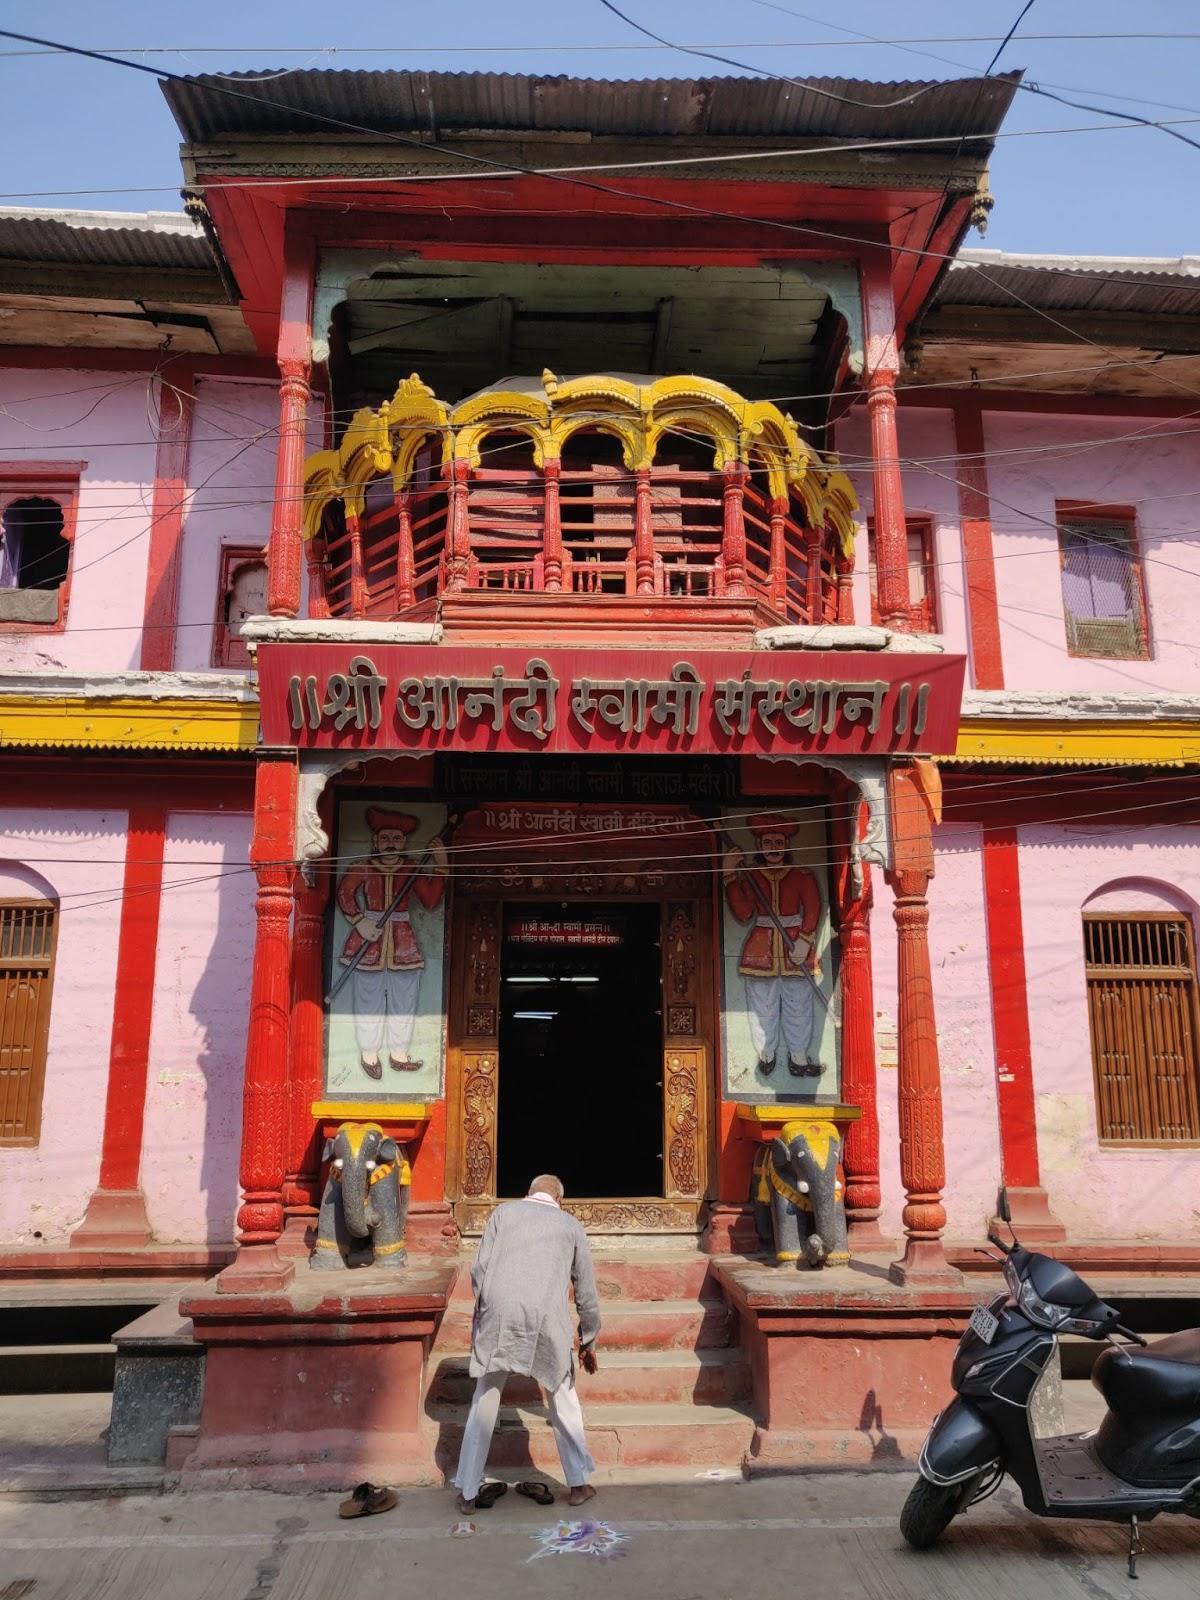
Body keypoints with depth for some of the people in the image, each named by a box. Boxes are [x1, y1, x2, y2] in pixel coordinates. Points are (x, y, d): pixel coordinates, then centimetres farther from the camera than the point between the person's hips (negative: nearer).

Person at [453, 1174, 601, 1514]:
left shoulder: (504, 1211, 19)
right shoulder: (571, 1226, 20)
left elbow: (478, 1269, 8)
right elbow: (586, 1294, 22)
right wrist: (588, 1342, 33)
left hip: (497, 1311, 0)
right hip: (547, 1316, 0)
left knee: (485, 1400, 15)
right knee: (562, 1396, 20)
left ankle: (467, 1493, 20)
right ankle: (578, 1484, 27)